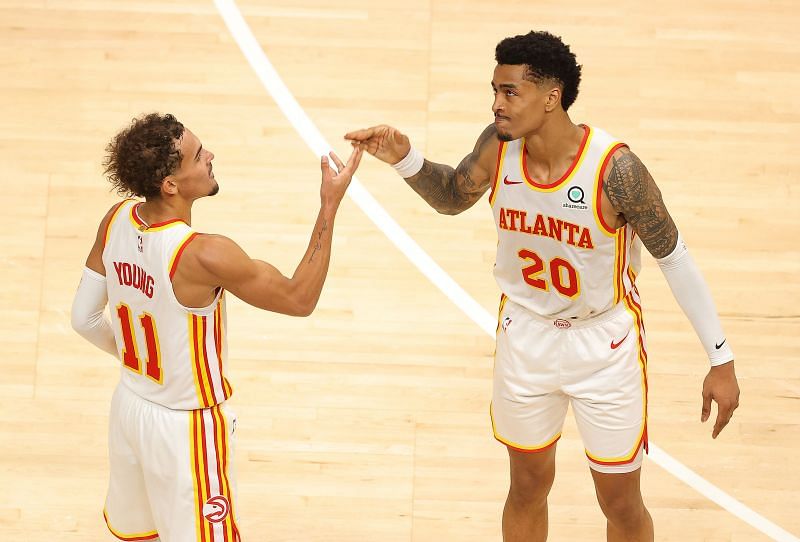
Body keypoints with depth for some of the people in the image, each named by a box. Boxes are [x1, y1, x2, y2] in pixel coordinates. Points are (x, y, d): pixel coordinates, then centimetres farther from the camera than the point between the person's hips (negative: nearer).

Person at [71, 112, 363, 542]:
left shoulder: (116, 221, -11)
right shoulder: (202, 256, -32)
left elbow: (84, 318, 1)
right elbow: (300, 299, -20)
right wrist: (329, 206, -19)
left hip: (129, 406, 7)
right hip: (185, 427, -7)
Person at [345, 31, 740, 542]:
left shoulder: (614, 168, -28)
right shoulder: (498, 145, -16)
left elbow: (674, 257, -17)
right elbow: (454, 196, 7)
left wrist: (722, 360, -14)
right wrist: (406, 159, -14)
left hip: (605, 346, -4)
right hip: (526, 337, 4)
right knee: (528, 488, 19)